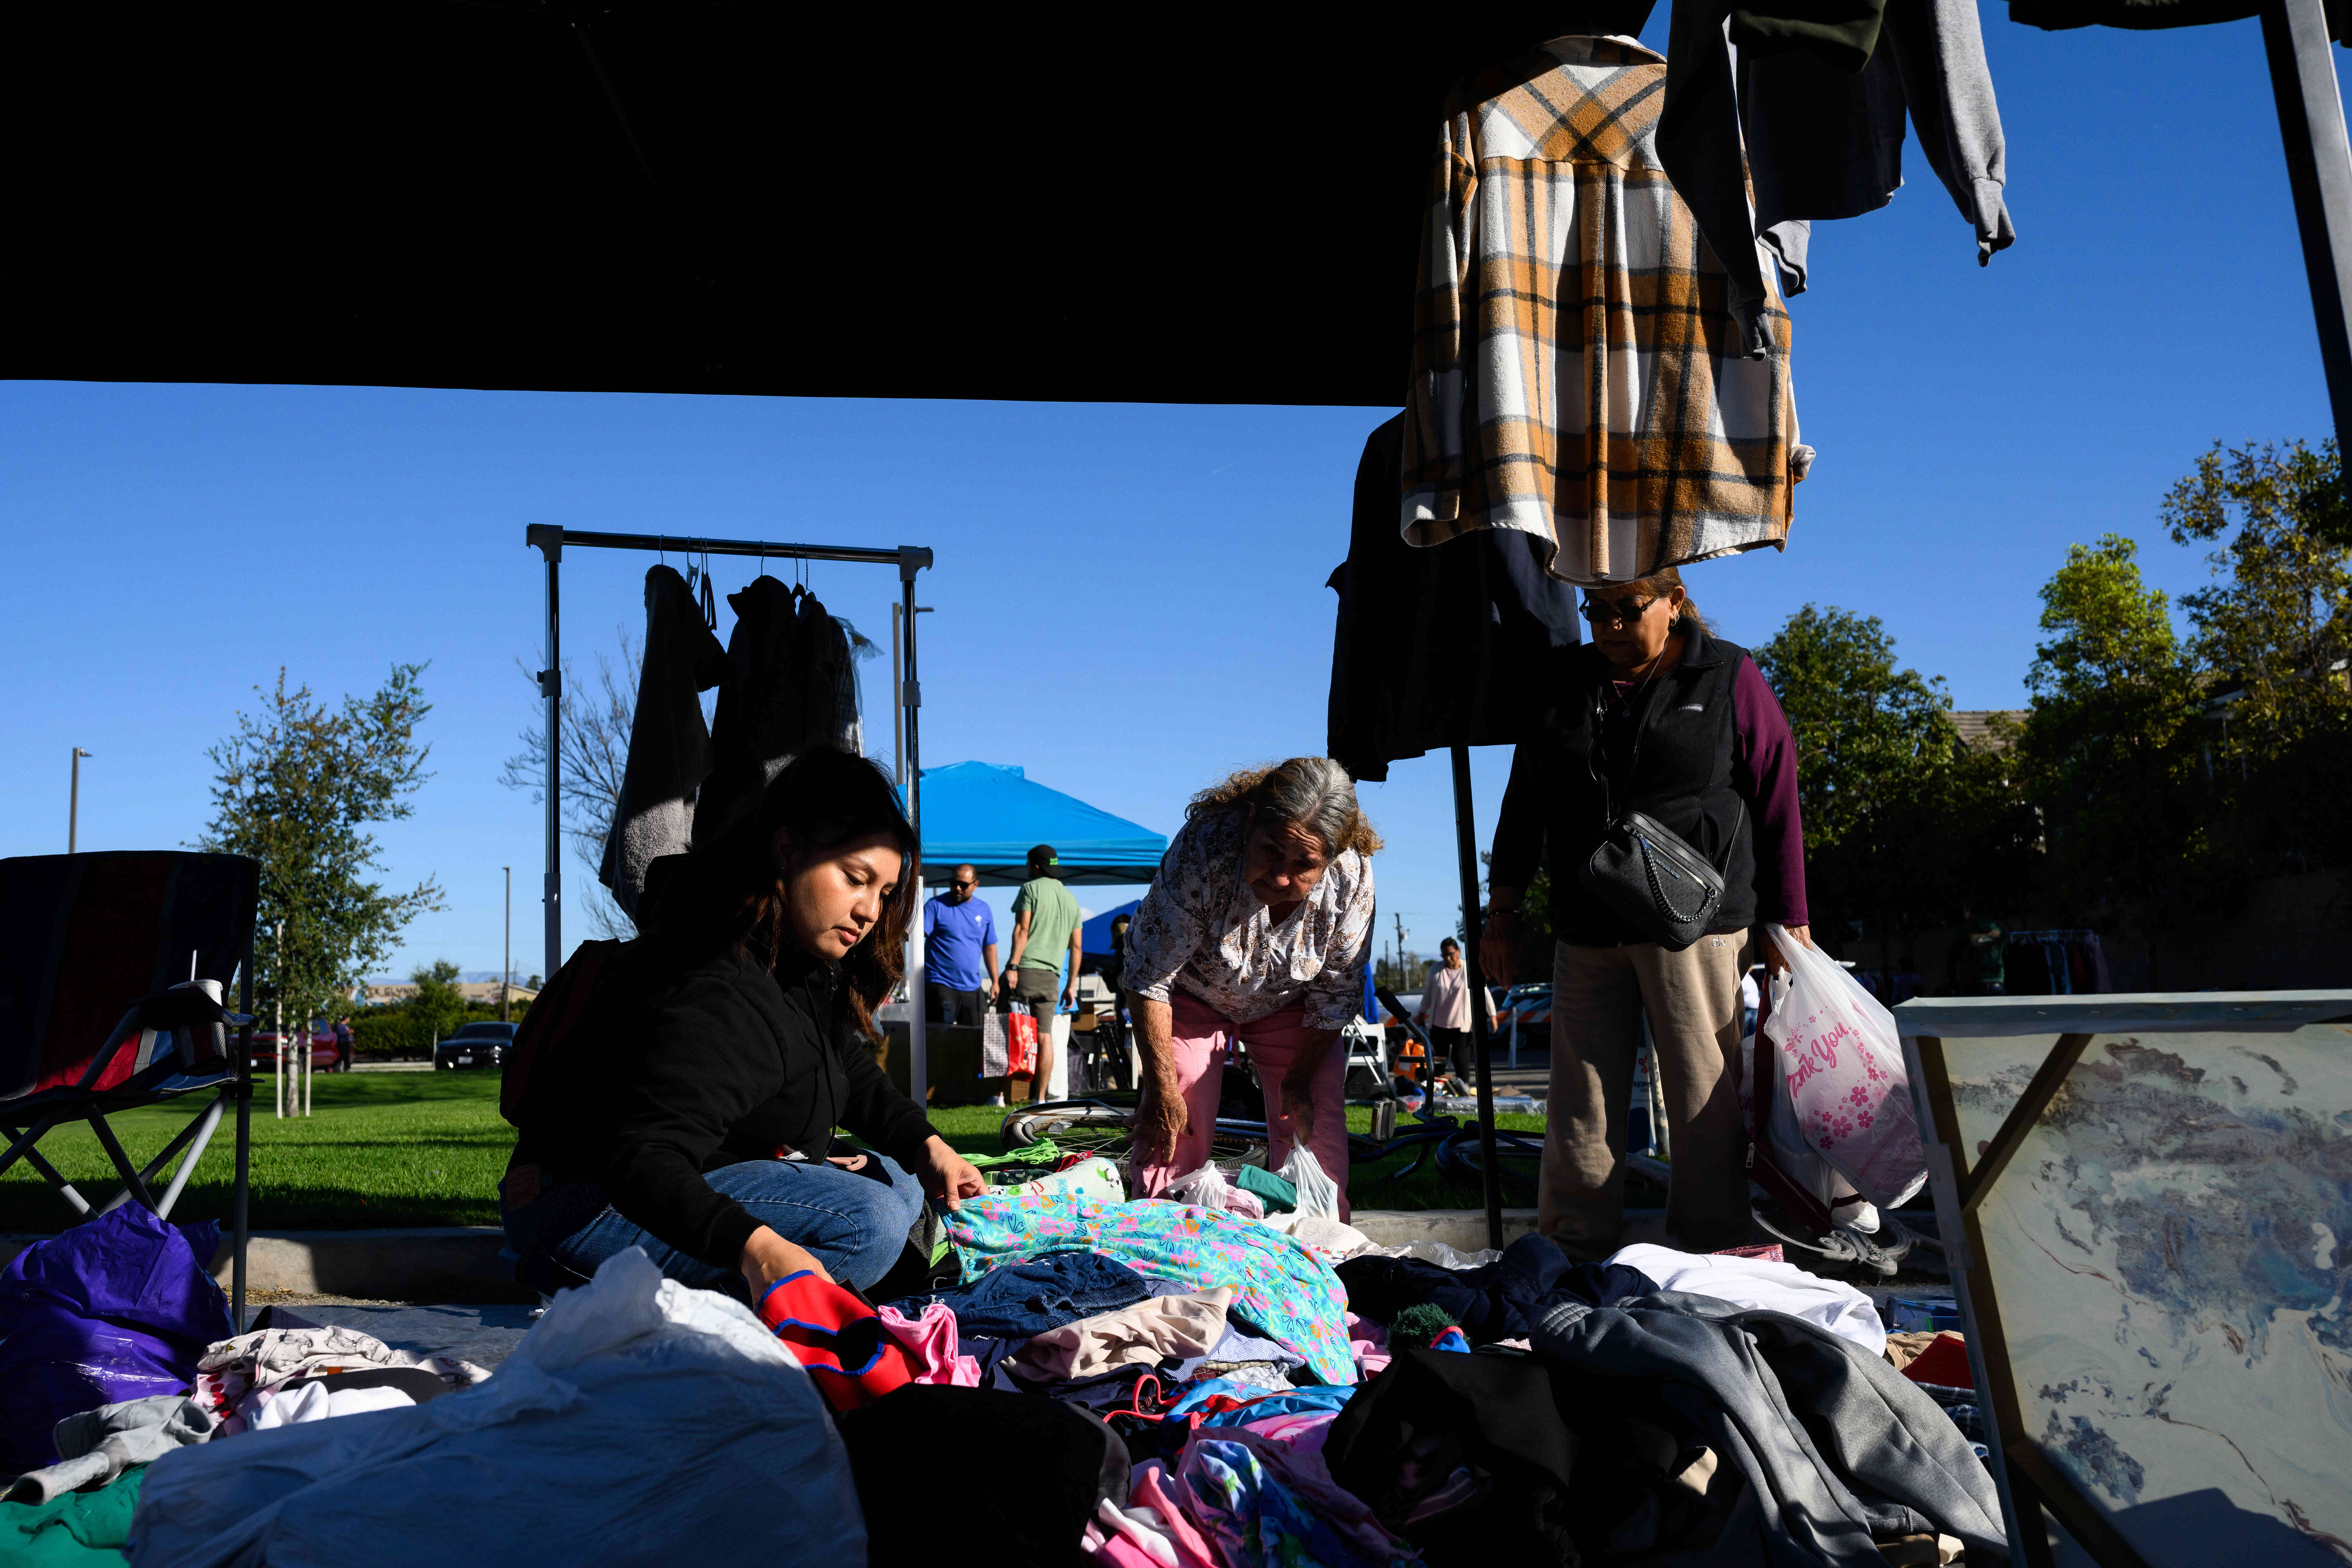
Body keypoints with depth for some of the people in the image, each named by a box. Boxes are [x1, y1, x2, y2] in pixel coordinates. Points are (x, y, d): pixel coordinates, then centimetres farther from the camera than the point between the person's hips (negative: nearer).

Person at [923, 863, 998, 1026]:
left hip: (973, 987, 4)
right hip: (940, 986, -4)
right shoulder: (937, 905, -2)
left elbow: (989, 947, 16)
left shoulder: (984, 911, 11)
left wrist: (995, 982, 14)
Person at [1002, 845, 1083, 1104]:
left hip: (1024, 969, -5)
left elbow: (1022, 930, -10)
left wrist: (1012, 967, -16)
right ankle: (1040, 1098, 3)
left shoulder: (1030, 889, 2)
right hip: (1051, 976, 5)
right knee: (1045, 1037, 4)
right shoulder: (1072, 900, 19)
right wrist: (1071, 986, 18)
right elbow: (1077, 947, 16)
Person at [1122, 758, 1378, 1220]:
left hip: (1287, 1005, 2)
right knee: (1175, 1131, -10)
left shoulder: (1352, 879, -31)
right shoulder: (1204, 847, -38)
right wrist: (1161, 1087, -25)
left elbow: (1335, 996, -13)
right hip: (1195, 997, -1)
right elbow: (1148, 975, -28)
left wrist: (1300, 1078, -11)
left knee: (1313, 1123, -7)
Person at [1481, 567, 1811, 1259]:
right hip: (1586, 930, 4)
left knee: (1704, 1096, -1)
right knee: (1580, 1100, 4)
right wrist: (1503, 910, 12)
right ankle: (1575, 1254, 12)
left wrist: (1788, 925, 0)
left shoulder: (1729, 679, 3)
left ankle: (1716, 1251, 9)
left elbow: (1778, 803, 3)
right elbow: (1525, 800, 17)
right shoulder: (1564, 681, 13)